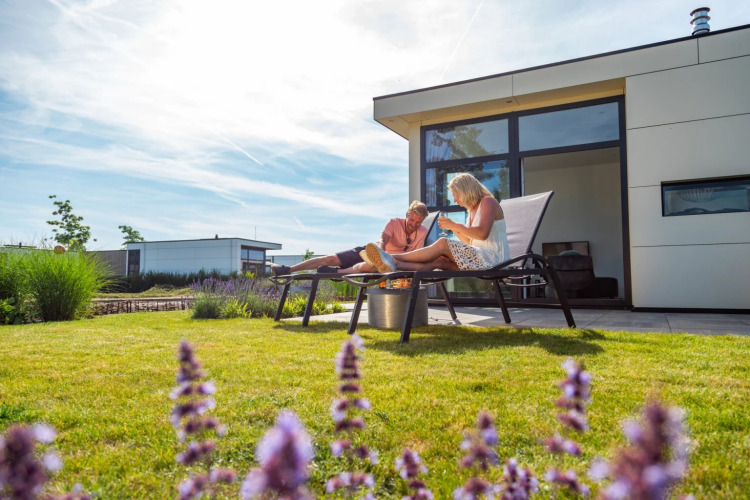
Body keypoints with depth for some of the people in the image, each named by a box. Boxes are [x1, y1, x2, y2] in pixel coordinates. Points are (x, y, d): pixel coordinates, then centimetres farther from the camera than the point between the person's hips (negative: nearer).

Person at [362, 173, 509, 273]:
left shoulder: (488, 202, -3)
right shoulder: (472, 210, 24)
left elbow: (482, 233, -21)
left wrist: (454, 225, -13)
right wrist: (452, 227, 6)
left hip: (491, 257, -8)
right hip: (479, 258, 8)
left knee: (443, 244, -20)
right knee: (438, 261, -16)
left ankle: (392, 257, -24)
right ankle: (393, 265, -35)